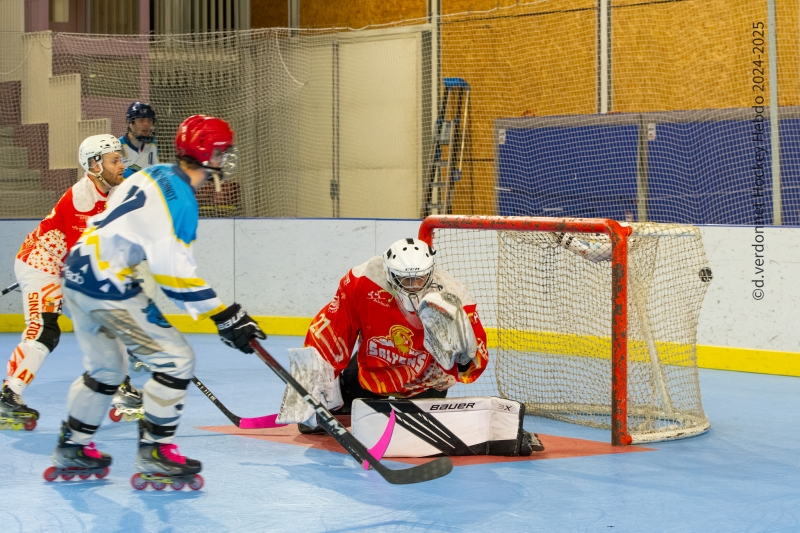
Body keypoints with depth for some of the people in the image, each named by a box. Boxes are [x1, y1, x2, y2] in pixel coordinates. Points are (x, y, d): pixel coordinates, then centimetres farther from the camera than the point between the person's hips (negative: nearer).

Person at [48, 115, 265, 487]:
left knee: (106, 368, 24)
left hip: (79, 275, 10)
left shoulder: (156, 176, 11)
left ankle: (71, 449, 33)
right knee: (175, 360, -5)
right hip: (106, 285, -10)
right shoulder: (178, 197, -18)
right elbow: (176, 272, -23)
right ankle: (154, 454, 0)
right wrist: (226, 316, -21)